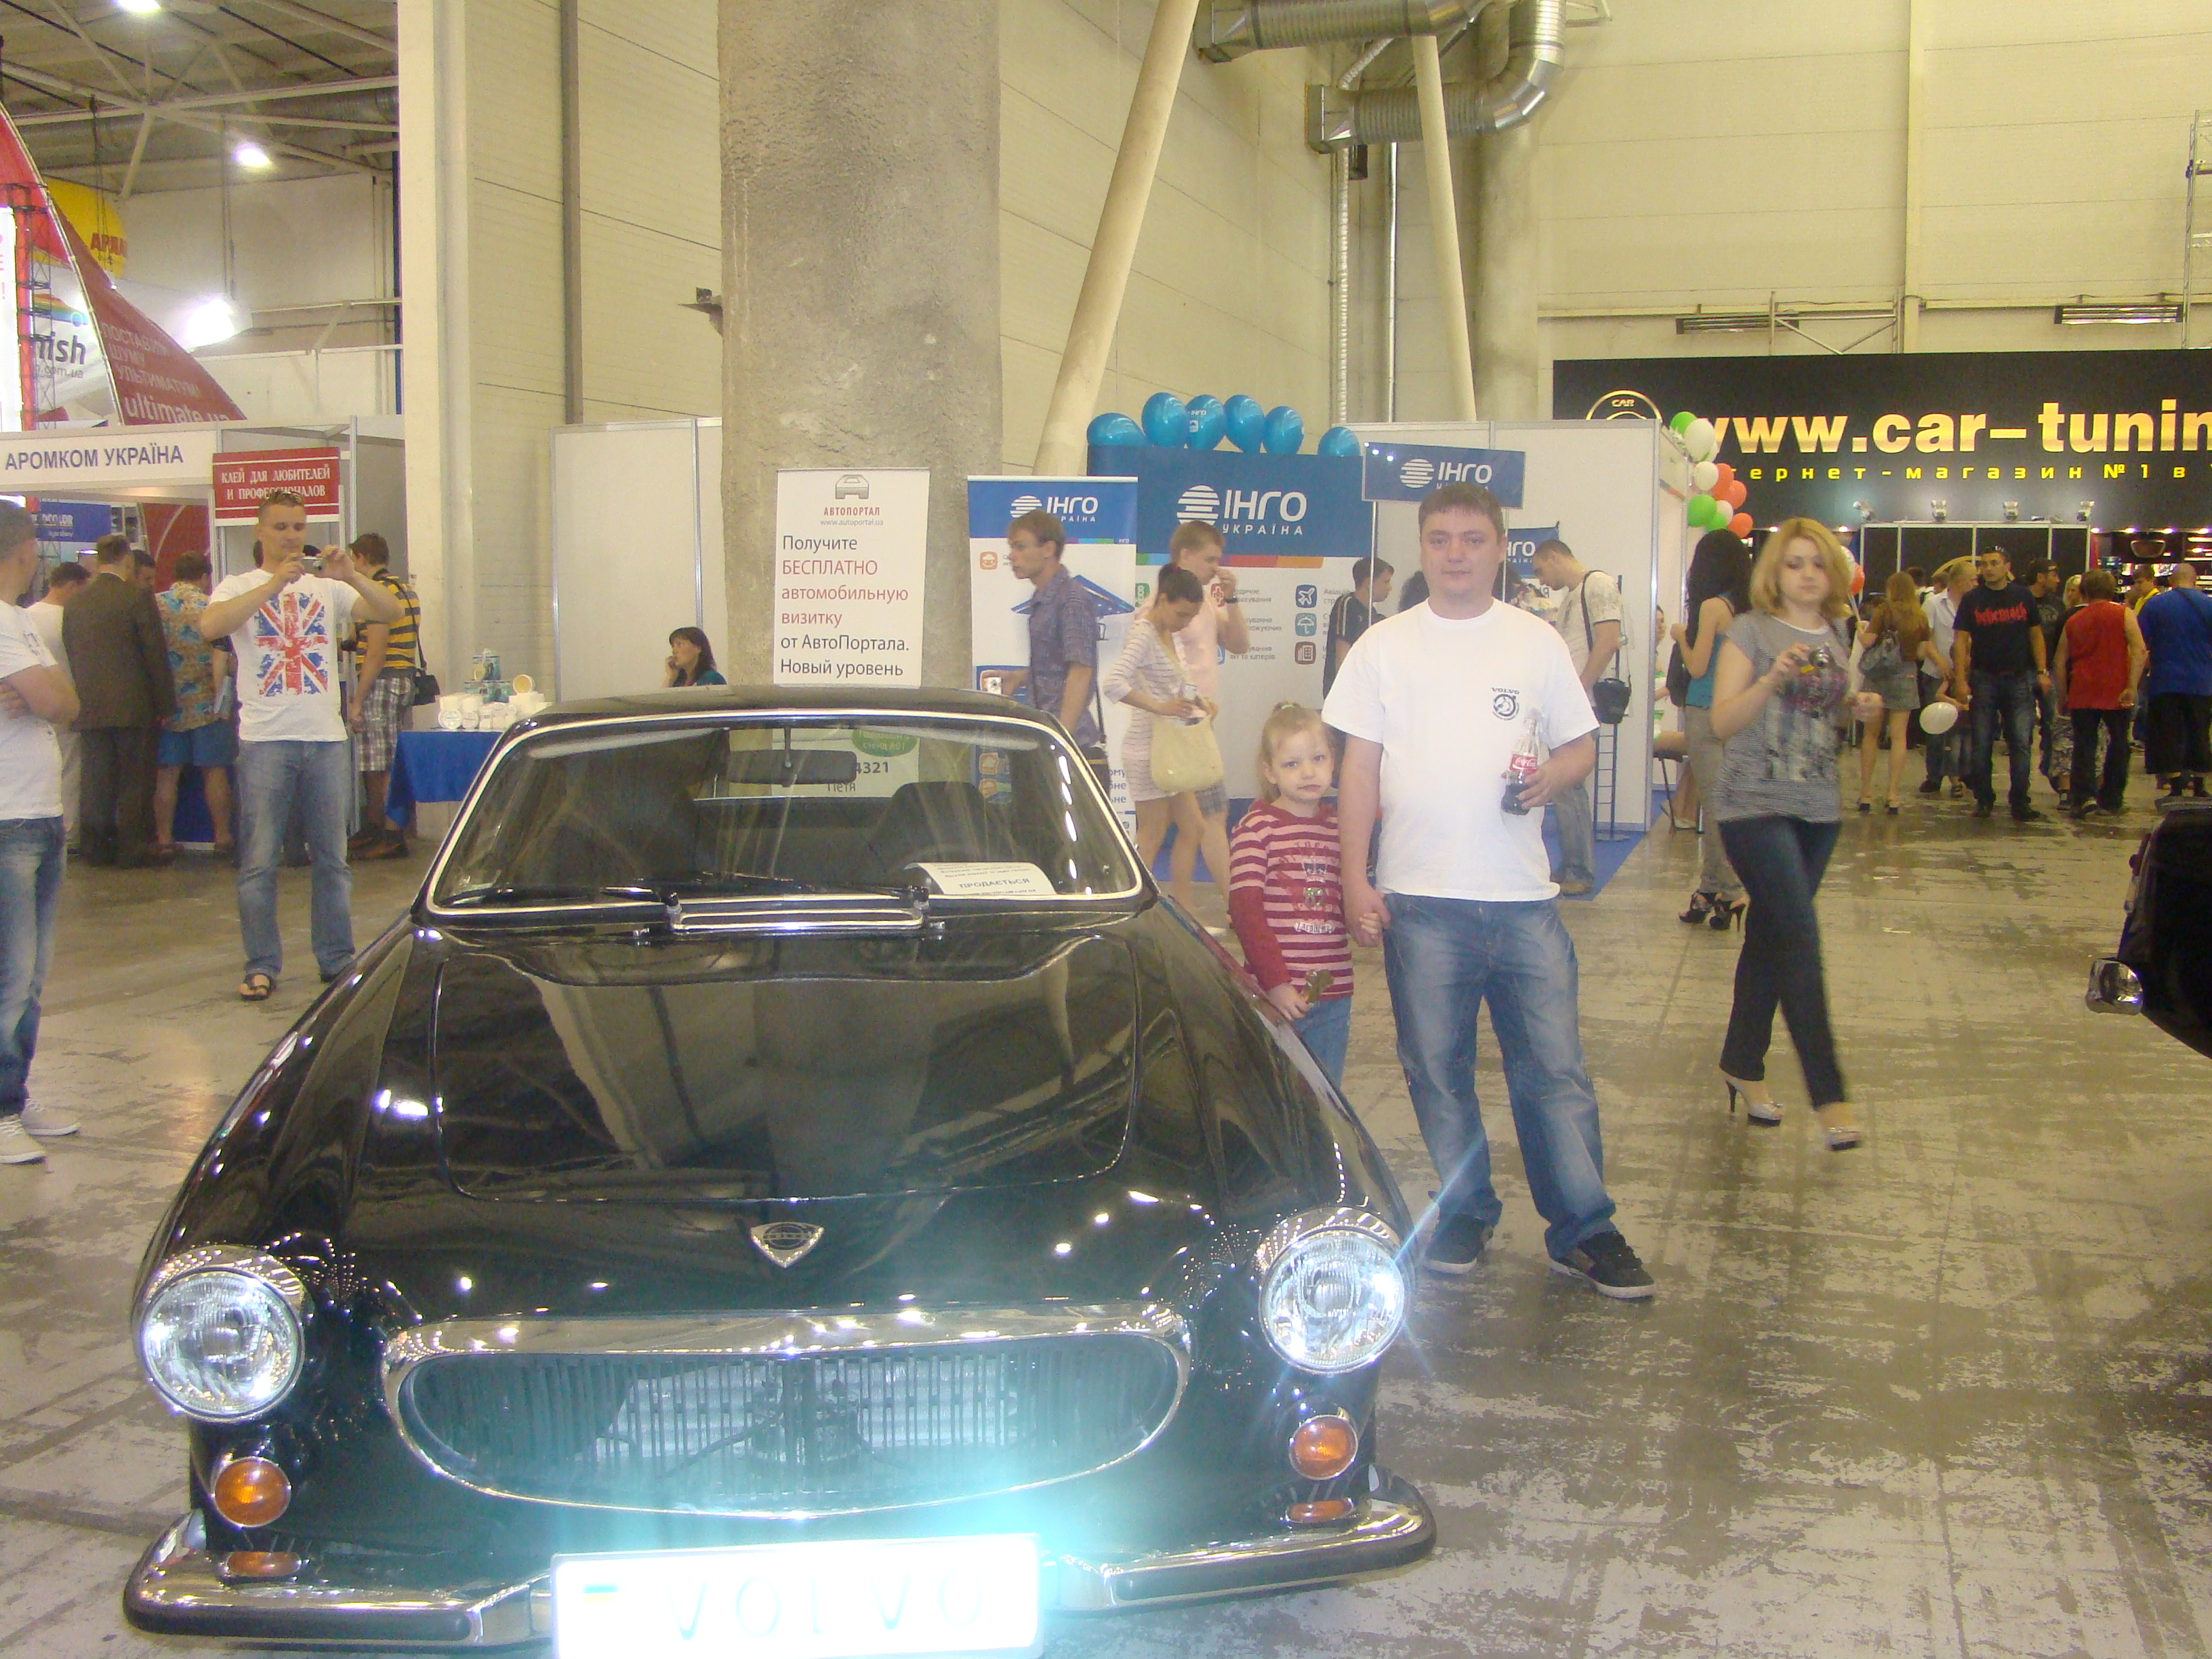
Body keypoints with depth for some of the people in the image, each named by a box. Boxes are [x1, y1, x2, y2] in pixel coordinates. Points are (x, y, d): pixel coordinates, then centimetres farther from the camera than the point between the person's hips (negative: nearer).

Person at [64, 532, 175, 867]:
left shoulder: (74, 604, 5)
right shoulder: (137, 597, -10)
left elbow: (71, 656, 11)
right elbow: (156, 655, -9)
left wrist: (82, 699, 19)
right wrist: (164, 705, -2)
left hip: (89, 709, 4)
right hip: (132, 707, -4)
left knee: (96, 782, 10)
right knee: (134, 782, 3)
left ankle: (95, 847, 15)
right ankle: (131, 849, 5)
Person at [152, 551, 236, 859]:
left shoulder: (154, 605, 2)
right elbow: (221, 655, -13)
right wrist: (218, 694, -10)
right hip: (205, 704, -2)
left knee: (166, 773, 8)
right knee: (215, 771, 4)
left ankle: (164, 840, 10)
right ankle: (222, 839, 6)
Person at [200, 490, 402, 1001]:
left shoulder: (328, 588, 12)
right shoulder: (240, 587, 5)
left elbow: (390, 613, -1)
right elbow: (210, 626, -16)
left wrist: (351, 576, -17)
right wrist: (274, 584, -21)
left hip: (326, 736, 3)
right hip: (266, 739, -2)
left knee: (332, 857, 8)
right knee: (259, 861, -1)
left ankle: (337, 958, 17)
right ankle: (261, 965, 7)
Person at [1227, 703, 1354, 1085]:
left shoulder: (1339, 828, 10)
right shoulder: (1256, 828, -6)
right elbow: (1245, 913, -11)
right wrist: (1276, 983, -18)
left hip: (1333, 996, 5)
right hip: (1276, 996, -5)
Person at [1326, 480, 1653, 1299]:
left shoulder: (1537, 643, 8)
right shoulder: (1384, 647, 6)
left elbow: (1582, 745, 12)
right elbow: (1358, 770, 4)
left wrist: (1551, 777, -11)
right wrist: (1355, 880, -3)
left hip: (1522, 895, 0)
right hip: (1418, 898, 0)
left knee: (1555, 1067, 0)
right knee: (1437, 1070, 7)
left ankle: (1583, 1229, 11)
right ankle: (1464, 1213, 23)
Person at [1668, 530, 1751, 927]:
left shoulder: (1713, 606, -12)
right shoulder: (1748, 608, 8)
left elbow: (1697, 667, -13)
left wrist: (1681, 637, 4)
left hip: (1707, 714, -7)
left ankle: (1728, 892, -2)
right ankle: (1712, 890, 18)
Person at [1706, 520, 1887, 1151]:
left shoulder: (1837, 635, 12)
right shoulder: (1751, 631, -5)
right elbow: (1723, 721, -11)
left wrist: (1858, 710, 2)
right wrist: (1773, 678, -25)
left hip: (1818, 808, 6)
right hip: (1756, 804, -6)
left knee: (1770, 936, 13)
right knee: (1800, 937, -12)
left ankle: (1742, 1064, 26)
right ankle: (1828, 1093, -9)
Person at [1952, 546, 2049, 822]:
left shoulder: (2022, 596, 6)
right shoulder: (1972, 600, 2)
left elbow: (2036, 635, 10)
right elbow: (1960, 641, -1)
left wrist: (2042, 672, 2)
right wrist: (1960, 680, -10)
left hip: (2019, 678, 1)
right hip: (1983, 679, 0)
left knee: (2022, 743, -2)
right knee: (1981, 744, 3)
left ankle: (2020, 801, 2)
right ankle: (1984, 798, 13)